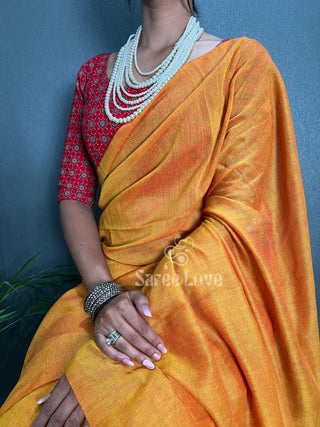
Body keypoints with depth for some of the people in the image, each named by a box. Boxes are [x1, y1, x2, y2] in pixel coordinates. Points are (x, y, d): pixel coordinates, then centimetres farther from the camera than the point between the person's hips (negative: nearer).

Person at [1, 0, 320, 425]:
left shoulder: (242, 61, -2)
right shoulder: (94, 72, 13)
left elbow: (238, 216, -12)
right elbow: (73, 195, 8)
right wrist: (102, 295, -12)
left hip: (204, 299, -3)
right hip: (108, 287, 4)